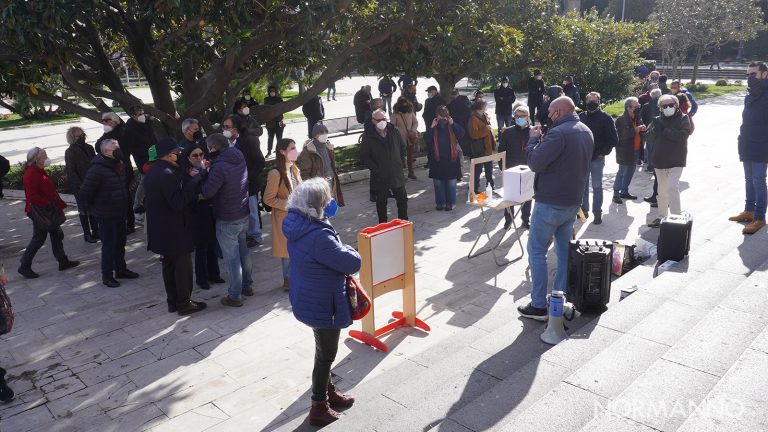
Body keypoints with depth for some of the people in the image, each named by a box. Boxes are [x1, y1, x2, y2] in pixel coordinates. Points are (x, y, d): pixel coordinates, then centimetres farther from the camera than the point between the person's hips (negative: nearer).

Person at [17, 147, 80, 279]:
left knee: (57, 234, 13)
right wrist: (49, 204, -23)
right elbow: (32, 197, -26)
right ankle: (24, 266, 12)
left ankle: (63, 261, 22)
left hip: (47, 210, 10)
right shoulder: (30, 174, -20)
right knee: (39, 238, -1)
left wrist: (59, 204, 11)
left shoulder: (40, 171, 11)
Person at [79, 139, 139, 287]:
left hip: (120, 212, 8)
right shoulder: (97, 169, -21)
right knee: (109, 245, 0)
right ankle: (107, 275, 12)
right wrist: (92, 208, -7)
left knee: (120, 243, 17)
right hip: (106, 214, -8)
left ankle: (121, 269, 32)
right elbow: (85, 192, -19)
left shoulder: (119, 165, 5)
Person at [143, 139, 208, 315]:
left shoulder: (153, 171, 8)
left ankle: (172, 301, 28)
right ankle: (184, 304, 11)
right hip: (174, 230, -10)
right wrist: (194, 180, -23)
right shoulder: (168, 174, -23)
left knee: (169, 265, 18)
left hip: (160, 230, 10)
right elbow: (179, 202, -26)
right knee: (183, 266, 2)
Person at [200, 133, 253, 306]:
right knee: (243, 251, 22)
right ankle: (247, 285, 36)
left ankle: (234, 296, 13)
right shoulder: (240, 159, 1)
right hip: (243, 215, 8)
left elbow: (206, 192, -20)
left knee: (232, 258, 2)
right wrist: (208, 171, 5)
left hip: (227, 220, -8)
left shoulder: (219, 167, -24)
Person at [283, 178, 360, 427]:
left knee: (324, 350, 27)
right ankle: (319, 408, 28)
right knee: (326, 354, 11)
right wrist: (347, 251, -7)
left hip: (308, 299, 9)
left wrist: (338, 252, -5)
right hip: (322, 304, -9)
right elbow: (353, 263, -26)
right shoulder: (318, 236, -34)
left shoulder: (297, 225, -5)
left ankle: (328, 392, 47)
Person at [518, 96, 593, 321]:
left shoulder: (558, 133, -20)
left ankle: (539, 306, 1)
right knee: (565, 250, 14)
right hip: (573, 201, 9)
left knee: (537, 251, 0)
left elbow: (535, 163, -21)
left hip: (550, 203, -9)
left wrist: (534, 139, -4)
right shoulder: (586, 132, 11)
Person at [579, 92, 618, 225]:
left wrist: (603, 152, -9)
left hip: (597, 158, -4)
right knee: (583, 185, 12)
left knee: (597, 187, 0)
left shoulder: (605, 118, -5)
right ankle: (584, 209, 24)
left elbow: (614, 139, -4)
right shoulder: (581, 117, 5)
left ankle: (597, 213, 8)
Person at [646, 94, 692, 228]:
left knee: (672, 187, -19)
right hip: (660, 160, 5)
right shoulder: (658, 120, 9)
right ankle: (662, 217, 26)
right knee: (662, 190, 14)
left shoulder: (683, 119, -2)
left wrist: (664, 131, -15)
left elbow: (683, 135, -18)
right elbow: (651, 135, -4)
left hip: (676, 161, -5)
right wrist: (671, 133, -18)